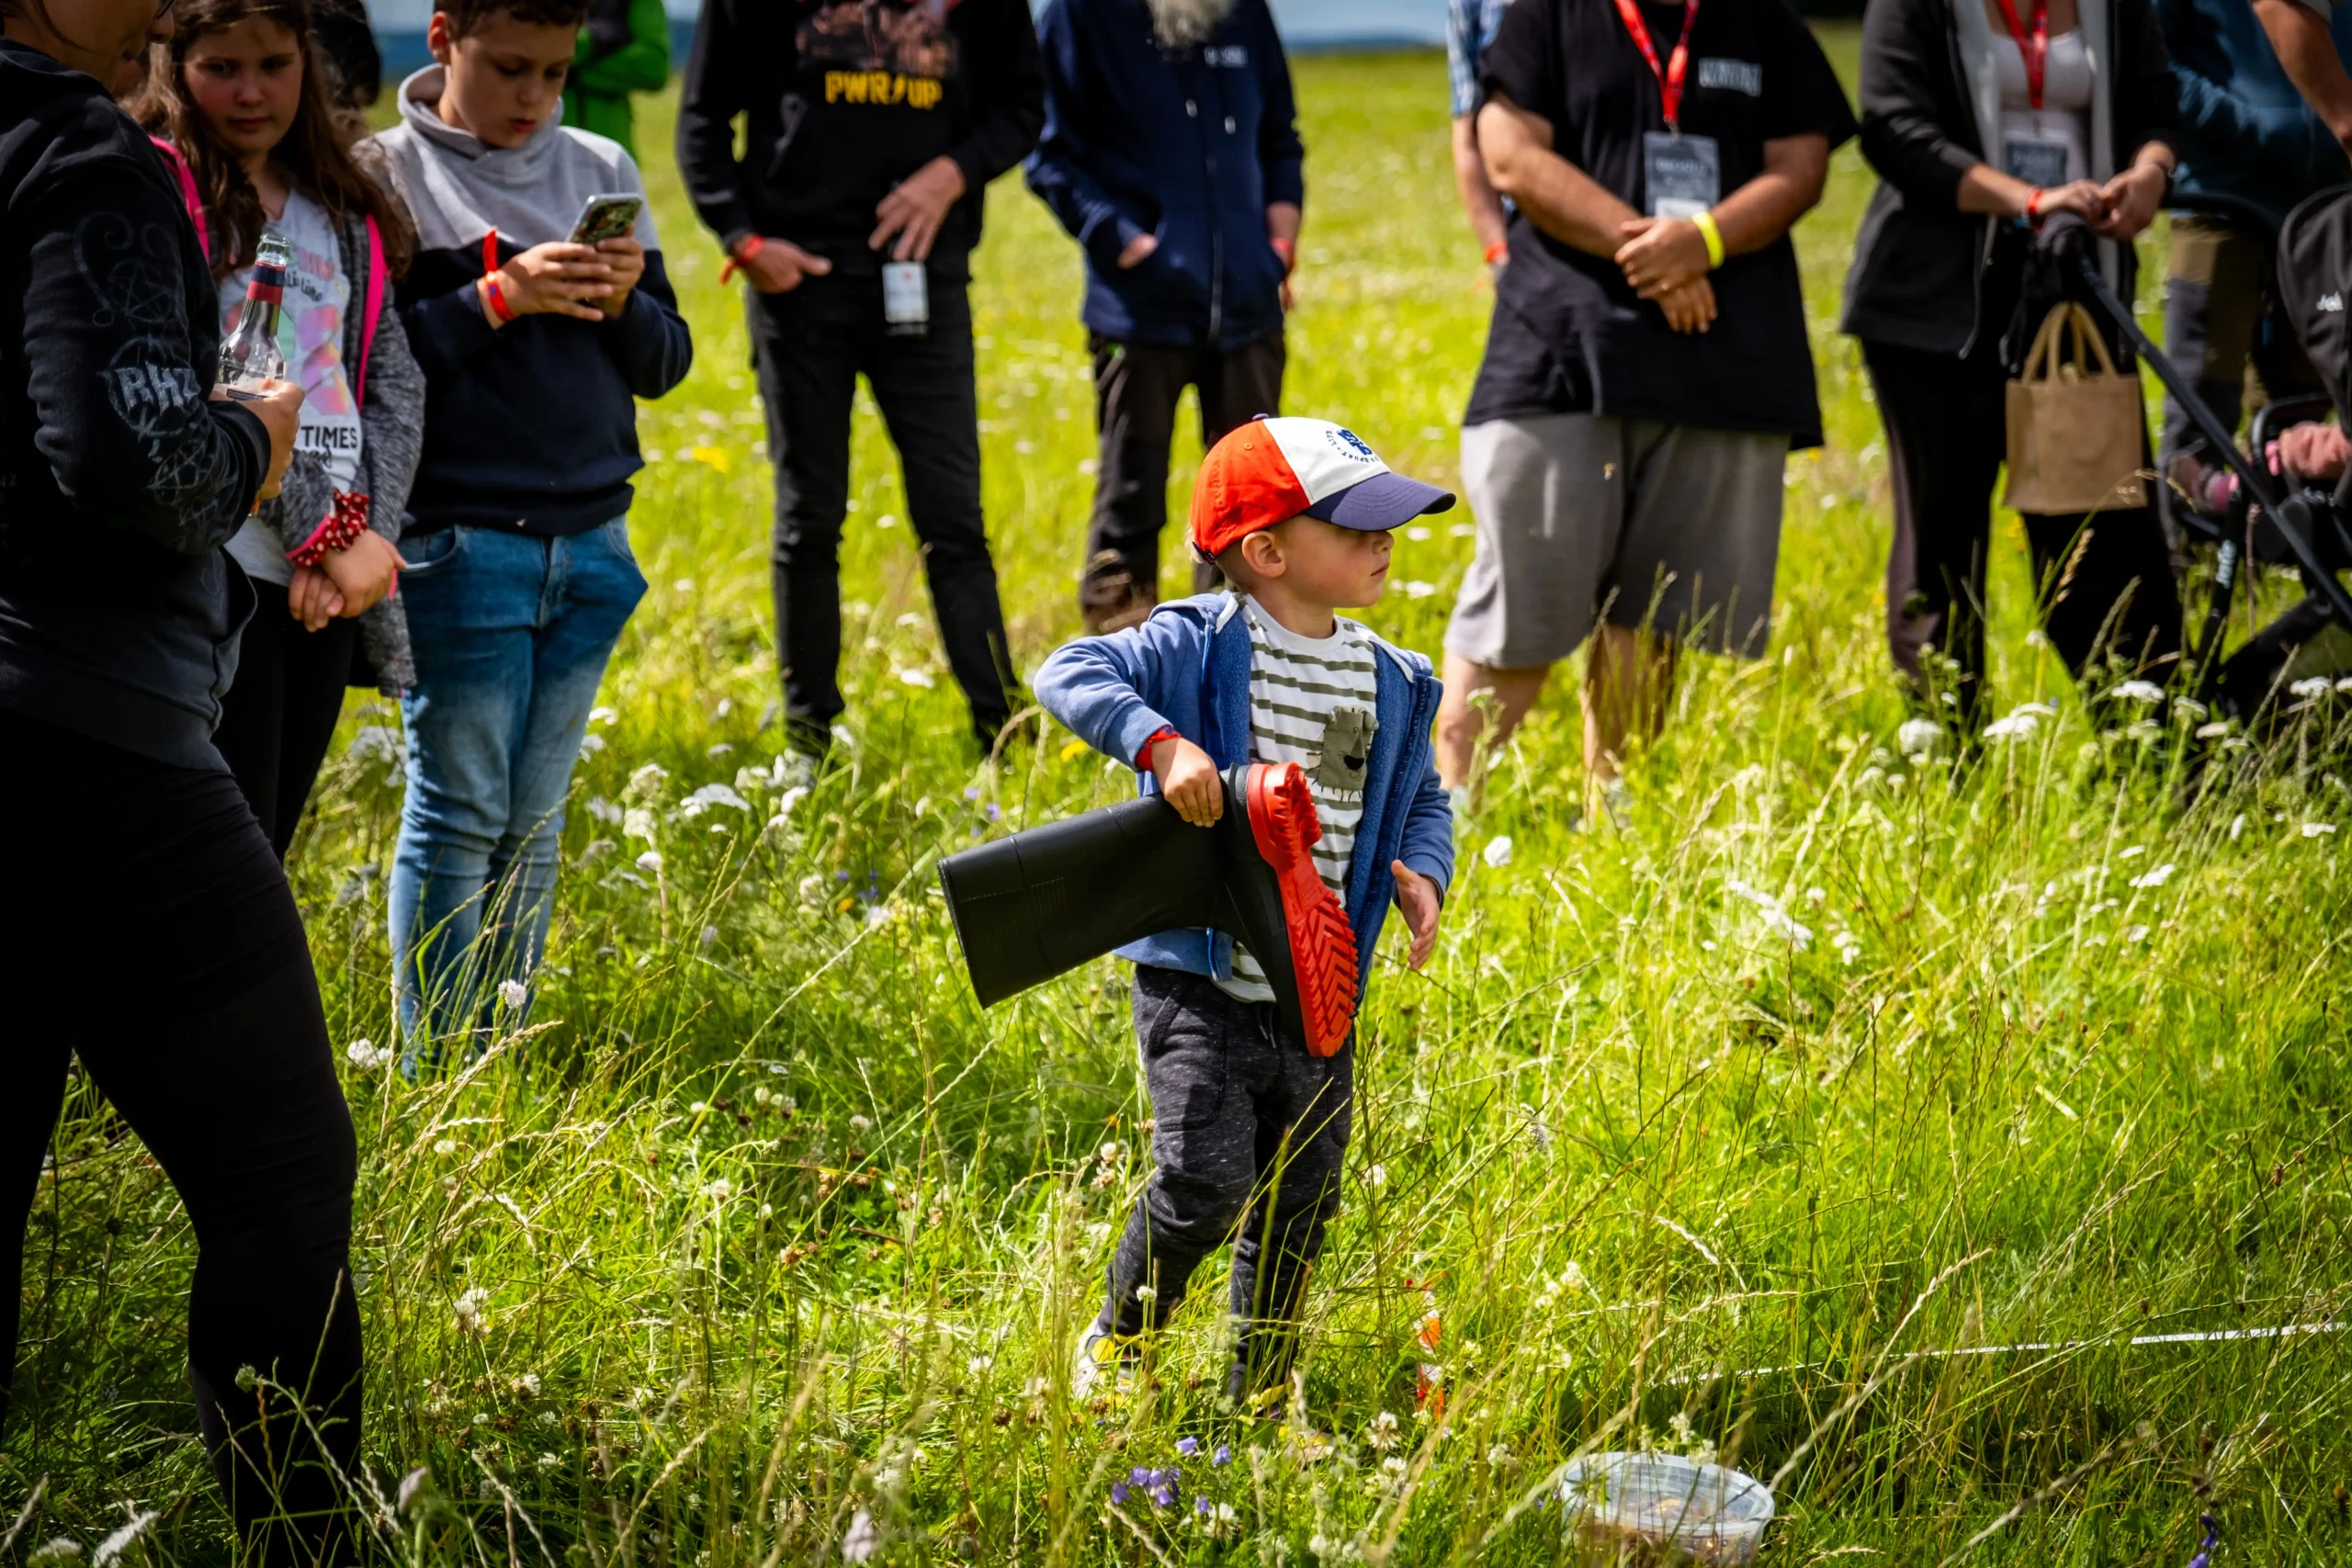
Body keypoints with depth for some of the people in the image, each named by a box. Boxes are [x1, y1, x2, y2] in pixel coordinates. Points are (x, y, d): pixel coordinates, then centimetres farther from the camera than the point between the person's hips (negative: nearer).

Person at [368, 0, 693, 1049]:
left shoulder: (602, 171, 12)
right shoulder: (388, 175, -2)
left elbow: (665, 364, 13)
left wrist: (625, 302, -6)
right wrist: (501, 299, -17)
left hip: (592, 544, 5)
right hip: (458, 549, -5)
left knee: (535, 820, 9)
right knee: (460, 815, -2)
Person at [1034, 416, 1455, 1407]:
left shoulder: (1392, 684, 7)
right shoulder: (1198, 648, -10)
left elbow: (1421, 796, 19)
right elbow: (1069, 674, -18)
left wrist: (1422, 873, -2)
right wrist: (1159, 741, -34)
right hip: (1198, 983, -5)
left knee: (1297, 1209, 11)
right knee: (1204, 1184, -13)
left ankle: (1259, 1396, 29)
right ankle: (1116, 1344, 14)